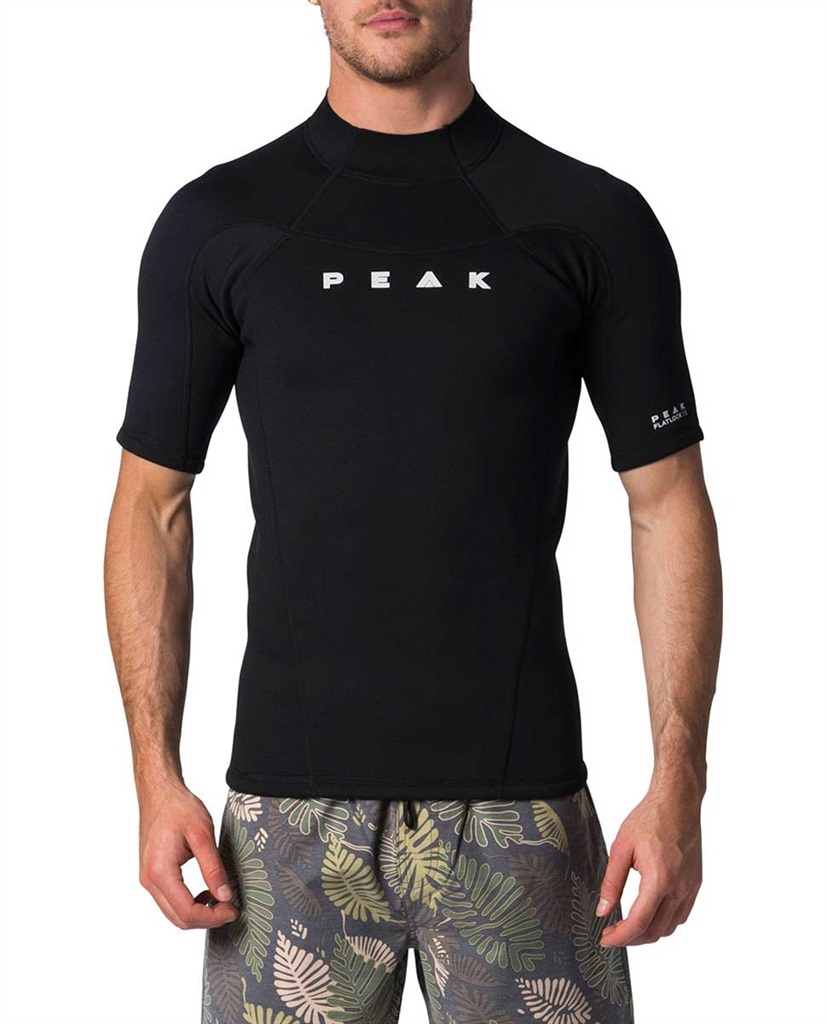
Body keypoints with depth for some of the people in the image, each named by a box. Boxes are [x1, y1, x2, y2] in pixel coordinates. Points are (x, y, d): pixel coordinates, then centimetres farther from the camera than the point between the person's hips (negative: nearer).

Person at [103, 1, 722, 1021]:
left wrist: (678, 787, -4)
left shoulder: (594, 223, 2)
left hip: (520, 805, 0)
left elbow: (667, 506, 3)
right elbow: (152, 505, 6)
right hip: (289, 804, 1)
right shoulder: (217, 223, 3)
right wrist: (157, 780, -1)